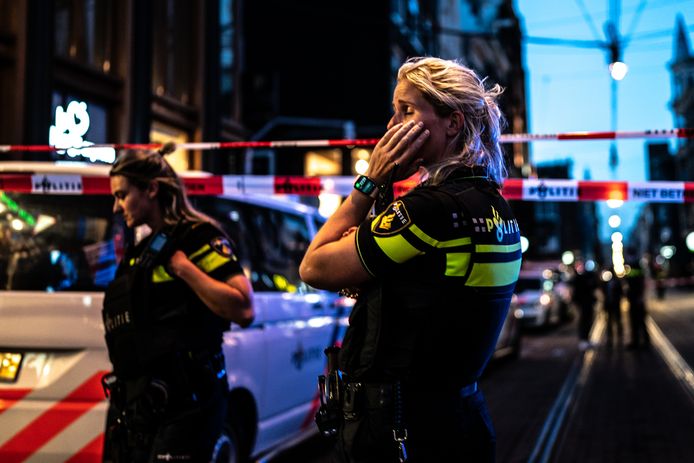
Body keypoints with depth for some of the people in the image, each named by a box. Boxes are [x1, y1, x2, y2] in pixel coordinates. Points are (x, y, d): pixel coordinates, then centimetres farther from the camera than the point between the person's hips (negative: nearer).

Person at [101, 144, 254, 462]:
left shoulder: (198, 236, -6)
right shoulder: (140, 253, 19)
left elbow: (243, 311, -19)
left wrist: (183, 267, -17)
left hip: (184, 403, -9)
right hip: (136, 403, 9)